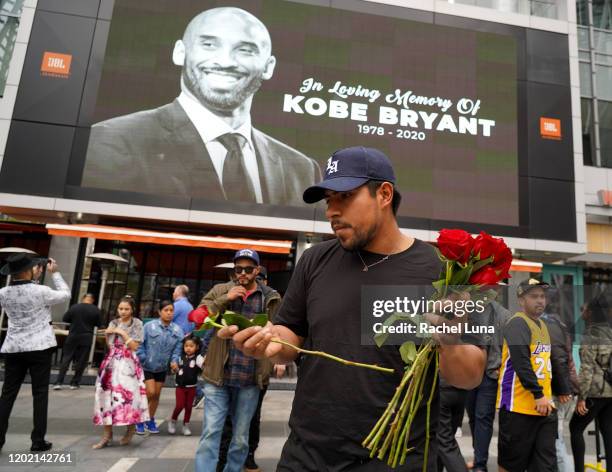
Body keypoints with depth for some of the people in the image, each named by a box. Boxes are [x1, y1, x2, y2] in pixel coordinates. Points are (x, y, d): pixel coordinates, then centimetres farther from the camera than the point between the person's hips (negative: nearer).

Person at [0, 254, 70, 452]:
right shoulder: (40, 291, -14)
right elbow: (65, 294, 1)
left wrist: (34, 277, 21)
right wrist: (54, 273, 7)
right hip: (39, 348, -4)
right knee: (40, 394, 4)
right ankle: (38, 441, 9)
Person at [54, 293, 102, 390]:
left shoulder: (74, 307, -4)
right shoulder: (96, 310, -6)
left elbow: (65, 319, 5)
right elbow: (99, 324, 2)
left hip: (73, 336, 1)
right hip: (86, 338, -1)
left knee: (66, 358, 8)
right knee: (81, 361, 7)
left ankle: (58, 382, 4)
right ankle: (75, 383, 12)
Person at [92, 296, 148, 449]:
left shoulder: (137, 324, -1)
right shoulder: (113, 323, 11)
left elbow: (134, 346, -7)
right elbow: (109, 346, 15)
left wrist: (122, 333, -11)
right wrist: (107, 334, -2)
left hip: (128, 364, -4)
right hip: (112, 363, 5)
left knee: (128, 396, -8)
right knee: (107, 396, 1)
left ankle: (131, 429, 15)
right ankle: (107, 434, 11)